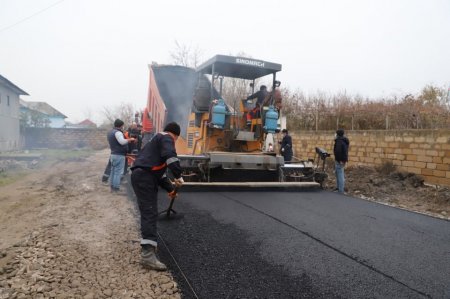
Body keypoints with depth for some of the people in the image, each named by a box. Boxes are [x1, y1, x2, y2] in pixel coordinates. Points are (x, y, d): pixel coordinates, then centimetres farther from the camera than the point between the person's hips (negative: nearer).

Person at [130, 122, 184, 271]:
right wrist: (178, 176, -16)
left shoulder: (157, 140, 31)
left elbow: (158, 169, 32)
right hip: (144, 177, -10)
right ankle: (148, 254, -19)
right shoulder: (166, 138, 0)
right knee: (150, 213, -14)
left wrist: (169, 189, 32)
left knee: (149, 212, 23)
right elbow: (170, 156, -23)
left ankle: (148, 242, 39)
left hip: (142, 176, 10)